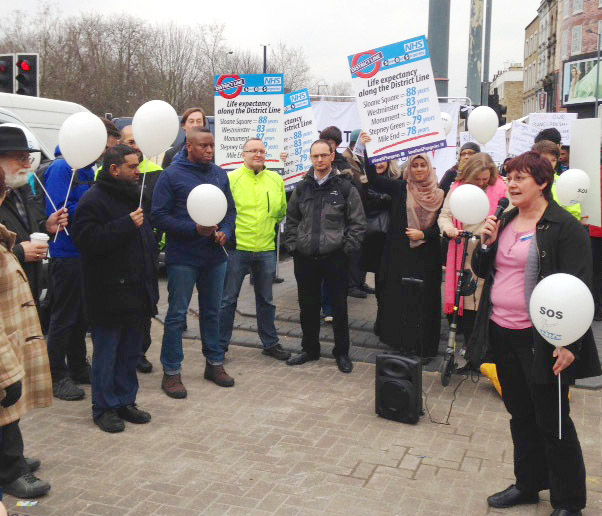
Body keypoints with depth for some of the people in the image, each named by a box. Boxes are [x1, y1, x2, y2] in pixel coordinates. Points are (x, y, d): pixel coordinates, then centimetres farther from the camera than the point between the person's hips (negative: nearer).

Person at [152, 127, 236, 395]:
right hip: (182, 258, -5)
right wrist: (195, 229, -20)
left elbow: (231, 210, 15)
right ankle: (171, 372, 11)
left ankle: (215, 363, 29)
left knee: (212, 312, 16)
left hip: (215, 257, 6)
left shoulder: (219, 174, 9)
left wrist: (225, 232, -6)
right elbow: (158, 216, -12)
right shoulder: (172, 175, -8)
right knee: (177, 315, 0)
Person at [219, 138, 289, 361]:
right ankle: (220, 345, 15)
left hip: (266, 250, 4)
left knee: (266, 299, 16)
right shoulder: (231, 178, -5)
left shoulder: (276, 179, 7)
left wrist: (269, 225, 11)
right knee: (228, 299, 4)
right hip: (237, 248, -4)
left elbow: (282, 211, 18)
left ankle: (270, 343, 28)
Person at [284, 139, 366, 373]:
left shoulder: (345, 187, -1)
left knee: (339, 306, 5)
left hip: (334, 257, -3)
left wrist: (346, 248, -7)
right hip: (305, 258, 3)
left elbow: (357, 223, -1)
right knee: (308, 305, 12)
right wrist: (293, 245, 6)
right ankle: (310, 349, 28)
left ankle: (342, 352, 19)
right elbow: (291, 220, 16)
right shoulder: (302, 188, 9)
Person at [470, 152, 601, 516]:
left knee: (552, 421, 4)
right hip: (503, 334, 7)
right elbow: (482, 270, 15)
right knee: (520, 414, 19)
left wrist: (569, 344, -20)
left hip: (540, 339, -7)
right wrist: (487, 243, -5)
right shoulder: (505, 222, 10)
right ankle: (528, 484, 35)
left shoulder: (565, 227, -12)